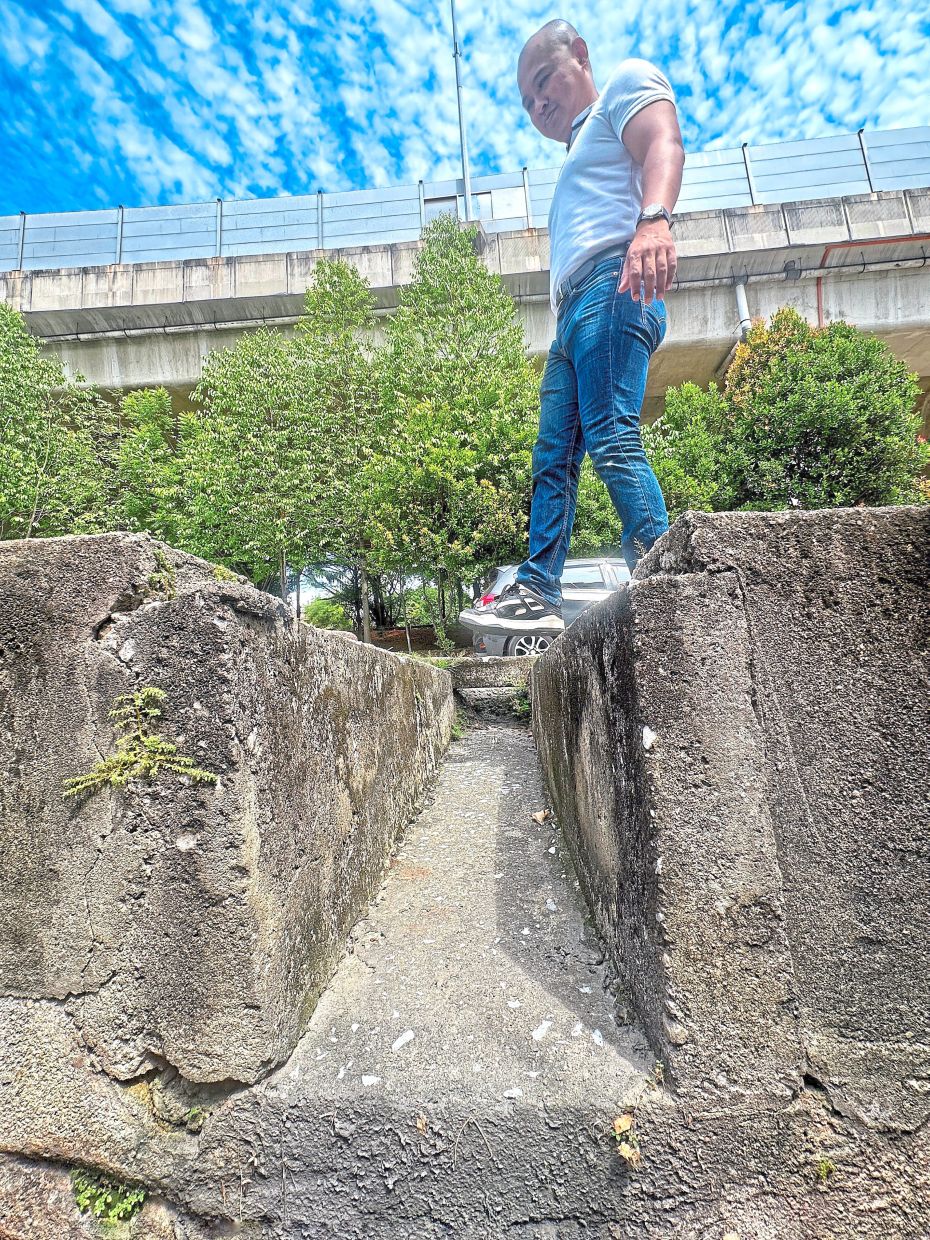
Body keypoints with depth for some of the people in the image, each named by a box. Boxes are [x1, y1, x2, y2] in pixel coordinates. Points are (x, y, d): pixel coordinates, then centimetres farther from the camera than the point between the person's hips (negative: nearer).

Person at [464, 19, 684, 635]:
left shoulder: (627, 82, 19)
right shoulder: (578, 157, 42)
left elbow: (665, 145, -4)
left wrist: (654, 218, -25)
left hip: (613, 287, -9)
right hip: (573, 312, 9)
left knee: (611, 439, -26)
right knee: (553, 458, -4)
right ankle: (538, 594, -7)